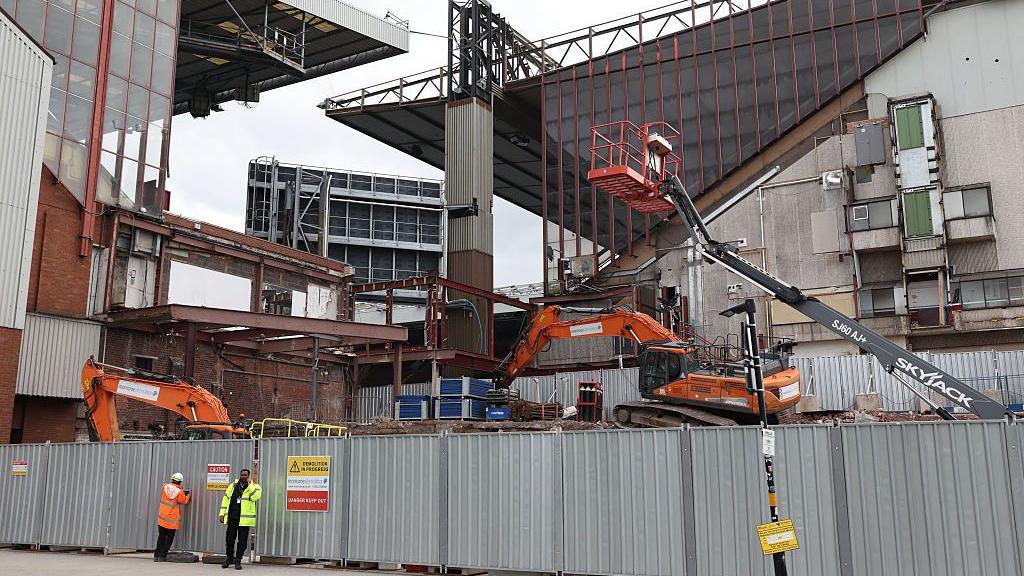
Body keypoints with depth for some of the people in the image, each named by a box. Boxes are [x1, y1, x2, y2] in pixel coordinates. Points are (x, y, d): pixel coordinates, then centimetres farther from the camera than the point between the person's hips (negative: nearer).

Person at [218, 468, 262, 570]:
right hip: (232, 518, 3)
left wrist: (249, 485, -15)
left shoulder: (255, 487, 1)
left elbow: (255, 496, -20)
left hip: (244, 519, -3)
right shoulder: (233, 485, 12)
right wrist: (222, 514, 10)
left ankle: (238, 560, 13)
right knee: (229, 539, 10)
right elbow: (226, 499, 15)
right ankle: (229, 557, 28)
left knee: (242, 541, 1)